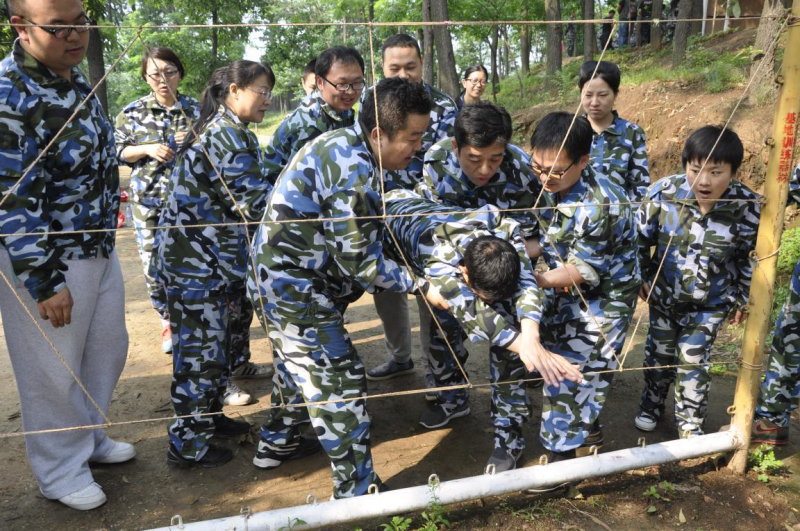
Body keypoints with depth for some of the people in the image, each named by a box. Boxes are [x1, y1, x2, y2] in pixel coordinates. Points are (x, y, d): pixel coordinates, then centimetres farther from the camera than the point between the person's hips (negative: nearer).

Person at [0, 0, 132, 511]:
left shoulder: (76, 75, 3)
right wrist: (44, 283, -20)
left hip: (100, 249, 8)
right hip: (43, 258, -8)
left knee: (108, 349, 20)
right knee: (54, 373, 8)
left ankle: (89, 436, 43)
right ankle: (62, 471, 29)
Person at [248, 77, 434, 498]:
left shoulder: (342, 144, 4)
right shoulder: (355, 171, -25)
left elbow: (358, 237, 9)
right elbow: (360, 262, -23)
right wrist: (419, 282, -13)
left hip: (278, 275, 10)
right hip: (295, 288, -10)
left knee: (299, 363, 26)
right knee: (338, 381, -3)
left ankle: (277, 441, 46)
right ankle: (357, 491, 8)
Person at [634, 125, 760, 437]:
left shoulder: (746, 207, -21)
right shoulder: (663, 193, -22)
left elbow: (749, 257, -3)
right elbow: (642, 238, -5)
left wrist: (742, 299, 4)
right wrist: (642, 278, 2)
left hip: (710, 304, -1)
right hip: (663, 294, 2)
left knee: (693, 362, 5)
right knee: (658, 355, 18)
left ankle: (690, 425, 28)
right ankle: (651, 406, 42)